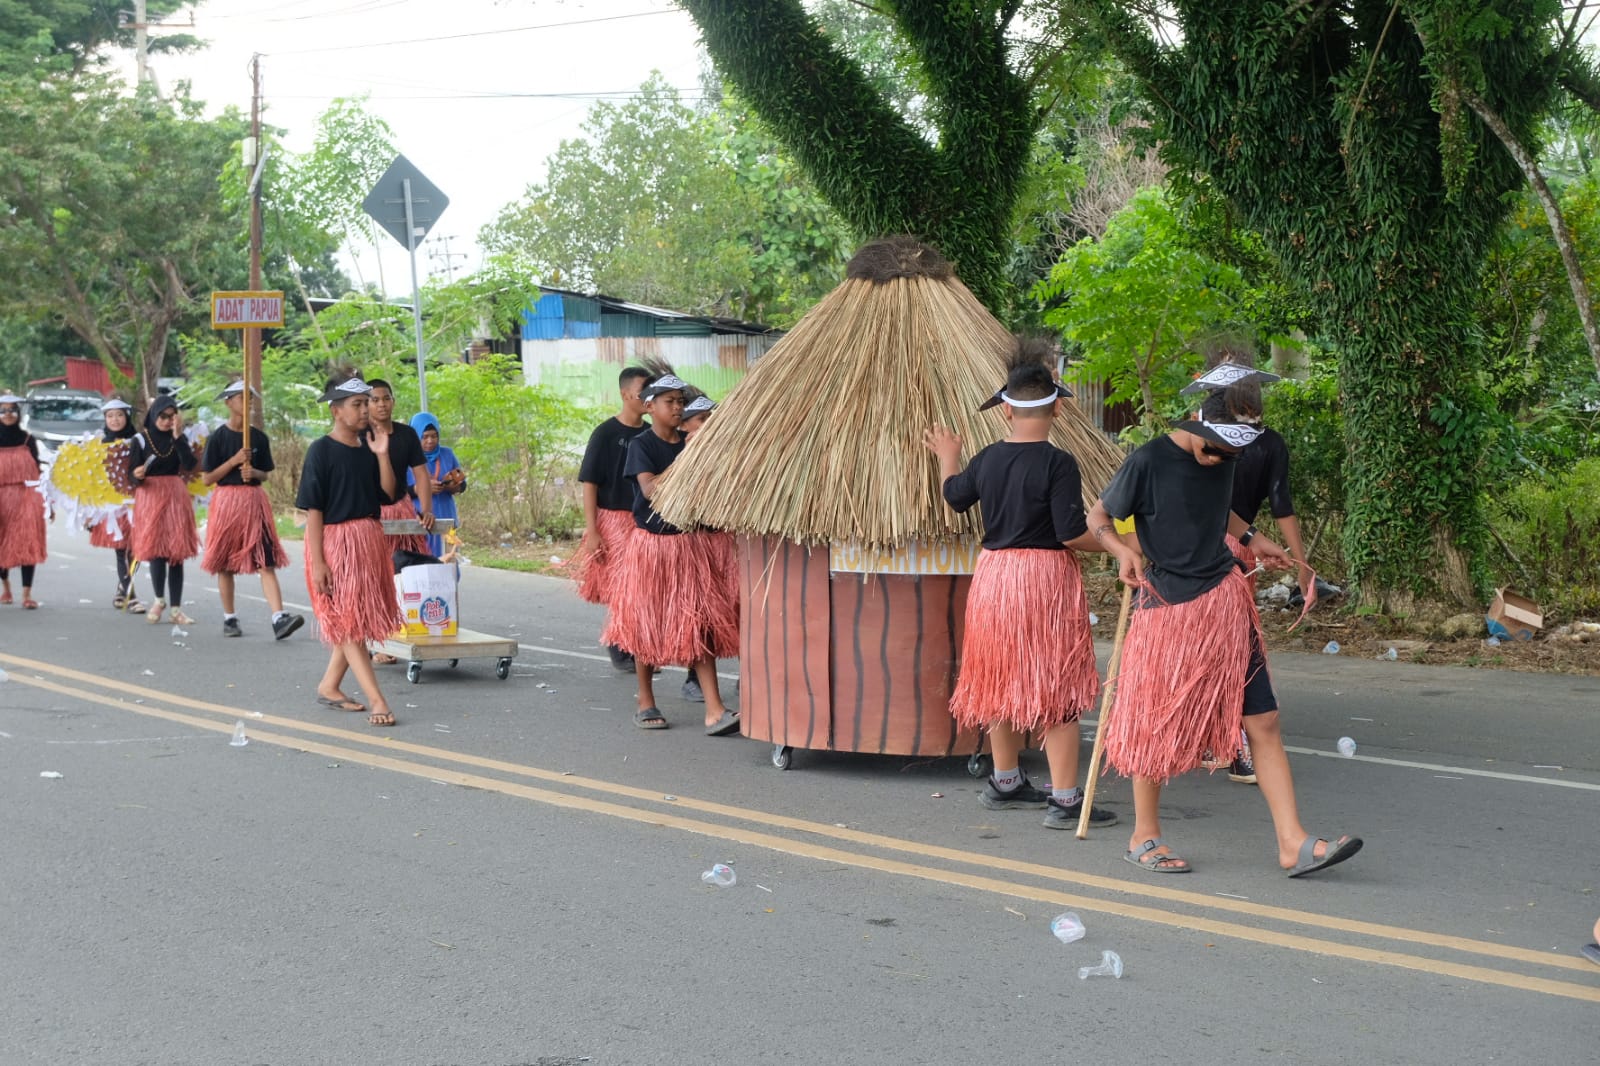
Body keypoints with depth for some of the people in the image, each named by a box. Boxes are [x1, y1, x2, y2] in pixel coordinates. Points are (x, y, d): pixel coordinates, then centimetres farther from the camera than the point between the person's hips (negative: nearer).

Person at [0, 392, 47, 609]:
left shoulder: (28, 439, 6)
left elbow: (37, 471, 8)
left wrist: (44, 499, 4)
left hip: (27, 499, 0)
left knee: (27, 546, -6)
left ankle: (27, 595, -5)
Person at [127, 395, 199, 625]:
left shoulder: (179, 439, 8)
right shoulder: (140, 440, 2)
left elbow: (190, 464, -10)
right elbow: (133, 476, -1)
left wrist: (178, 435, -13)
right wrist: (138, 475, -24)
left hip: (175, 497, 2)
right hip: (150, 497, -2)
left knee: (177, 554, 0)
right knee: (156, 551, -8)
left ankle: (177, 609, 5)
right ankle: (159, 599, 14)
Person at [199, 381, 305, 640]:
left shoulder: (259, 438, 7)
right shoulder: (218, 437, -3)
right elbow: (207, 478, -5)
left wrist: (254, 472, -8)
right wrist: (235, 460, -14)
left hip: (255, 500, 2)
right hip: (227, 500, -2)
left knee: (266, 561, -9)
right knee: (225, 564, 6)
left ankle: (279, 618, -20)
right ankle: (229, 619, 19)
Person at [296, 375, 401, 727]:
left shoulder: (367, 446, 7)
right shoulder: (321, 450, -10)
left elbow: (388, 493, 4)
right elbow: (313, 508, -12)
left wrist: (381, 455, -9)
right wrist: (317, 562, -16)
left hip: (370, 539, 7)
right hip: (335, 540, -7)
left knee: (359, 620, 12)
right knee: (347, 622, -6)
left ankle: (329, 686, 26)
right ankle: (377, 702, -10)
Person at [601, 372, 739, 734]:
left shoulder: (690, 444, 7)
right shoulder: (641, 445, -7)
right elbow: (649, 489, -21)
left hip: (686, 542, 4)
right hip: (651, 542, -4)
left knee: (699, 623, -4)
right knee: (647, 622, 6)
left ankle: (714, 711, -10)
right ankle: (646, 704, 21)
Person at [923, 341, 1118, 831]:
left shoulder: (987, 459, 2)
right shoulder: (1058, 464, -16)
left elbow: (955, 496, 21)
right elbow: (1073, 533, -18)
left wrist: (948, 456, 39)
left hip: (993, 574, 6)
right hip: (1046, 578, -6)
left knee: (1003, 680, 18)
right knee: (1056, 686, -2)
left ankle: (1005, 782, 31)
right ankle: (1065, 800, -1)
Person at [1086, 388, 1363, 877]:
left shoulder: (1225, 458, 7)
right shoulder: (1148, 462, -12)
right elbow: (1098, 517, -4)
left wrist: (1252, 540, 20)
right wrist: (1123, 551, -21)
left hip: (1226, 600, 6)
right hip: (1168, 607, -5)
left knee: (1263, 722, 0)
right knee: (1157, 727, 5)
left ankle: (1294, 844, 0)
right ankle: (1145, 837, 23)